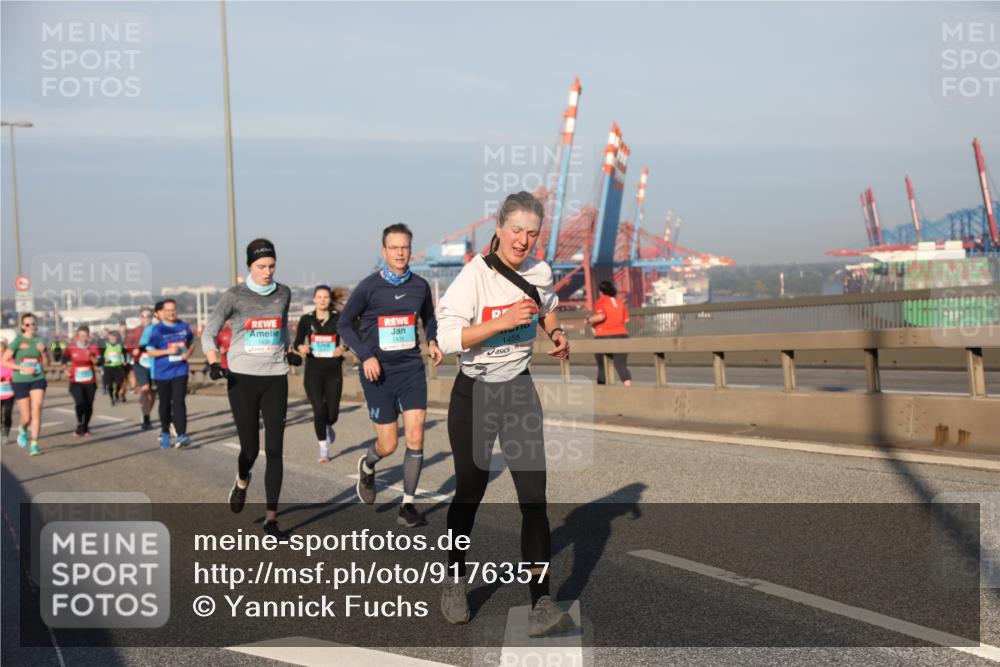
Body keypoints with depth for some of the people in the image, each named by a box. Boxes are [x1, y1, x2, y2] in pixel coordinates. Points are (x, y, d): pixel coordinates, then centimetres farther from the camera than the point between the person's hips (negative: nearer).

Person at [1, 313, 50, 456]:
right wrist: (23, 368, -17)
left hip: (38, 380, 2)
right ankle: (23, 430, 38)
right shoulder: (17, 341, -5)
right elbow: (4, 362, -7)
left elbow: (46, 363, 11)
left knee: (37, 411, -15)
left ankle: (34, 445, -9)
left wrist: (43, 351, -8)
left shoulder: (39, 341, 6)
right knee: (26, 418, 2)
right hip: (21, 382, -2)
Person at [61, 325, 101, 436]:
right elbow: (64, 359, 14)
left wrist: (91, 357, -28)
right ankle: (79, 424, 3)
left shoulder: (93, 348, -2)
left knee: (89, 405, 6)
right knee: (80, 402, -21)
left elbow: (99, 362, -11)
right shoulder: (71, 348, -3)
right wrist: (65, 369, 1)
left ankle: (85, 427, 28)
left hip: (90, 382, 2)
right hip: (75, 382, -2)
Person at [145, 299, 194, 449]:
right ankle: (165, 433, 29)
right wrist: (168, 351, -19)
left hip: (180, 371, 1)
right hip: (162, 373, -1)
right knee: (165, 404, 11)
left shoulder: (184, 327, 4)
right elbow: (150, 352, -6)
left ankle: (181, 435, -17)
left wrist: (189, 352, -2)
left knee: (179, 403, -10)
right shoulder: (157, 329, -6)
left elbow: (191, 343, 20)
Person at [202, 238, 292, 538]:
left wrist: (289, 351, 33)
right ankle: (241, 481, 37)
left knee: (275, 449, -5)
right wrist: (214, 362, -21)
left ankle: (271, 518, 1)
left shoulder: (283, 293, 7)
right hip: (242, 378, -2)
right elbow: (209, 333, -5)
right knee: (249, 447, 1)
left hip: (275, 379, 2)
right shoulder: (234, 296, -3)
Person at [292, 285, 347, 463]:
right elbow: (296, 343, 4)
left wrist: (342, 348, -17)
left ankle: (329, 427, 39)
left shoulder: (338, 318, 0)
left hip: (333, 370, 0)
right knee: (319, 411, -8)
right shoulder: (306, 319, 2)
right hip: (313, 370, 0)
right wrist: (301, 348, -19)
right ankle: (323, 450, 9)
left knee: (332, 413, 0)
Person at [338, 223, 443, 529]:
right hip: (378, 372, -3)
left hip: (411, 368, 3)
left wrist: (433, 341, 0)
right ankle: (367, 466, 38)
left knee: (416, 437, -8)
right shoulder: (368, 287, -8)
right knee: (388, 444, 1)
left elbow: (429, 318, 20)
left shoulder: (420, 286, 3)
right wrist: (365, 355, -12)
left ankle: (407, 506, 5)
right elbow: (344, 323, 0)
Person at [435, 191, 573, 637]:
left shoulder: (540, 273, -1)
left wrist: (556, 333, 2)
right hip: (473, 394, -3)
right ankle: (455, 582, 34)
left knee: (534, 493, -9)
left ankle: (541, 605, -8)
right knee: (470, 491, 10)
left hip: (519, 389, 3)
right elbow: (447, 338, -25)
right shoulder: (475, 274, -17)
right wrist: (503, 321, -32)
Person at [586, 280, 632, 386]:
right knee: (622, 366, -2)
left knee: (602, 366, 10)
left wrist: (588, 320, -6)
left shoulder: (600, 302, -5)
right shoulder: (620, 303, 12)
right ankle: (629, 387, -20)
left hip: (604, 337, -4)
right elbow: (626, 320, 10)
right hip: (621, 335, 4)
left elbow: (600, 316, -21)